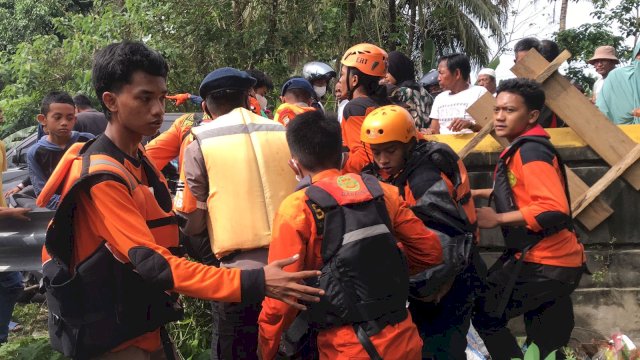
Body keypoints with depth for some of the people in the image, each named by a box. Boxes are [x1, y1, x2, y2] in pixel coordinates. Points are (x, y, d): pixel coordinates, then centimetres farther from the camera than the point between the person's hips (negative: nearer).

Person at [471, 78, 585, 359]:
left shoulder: (530, 150, -19)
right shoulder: (522, 147, 14)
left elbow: (554, 209, -31)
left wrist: (497, 218, -24)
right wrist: (483, 193, 19)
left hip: (544, 263, -10)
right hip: (549, 261, 10)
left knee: (484, 314, 1)